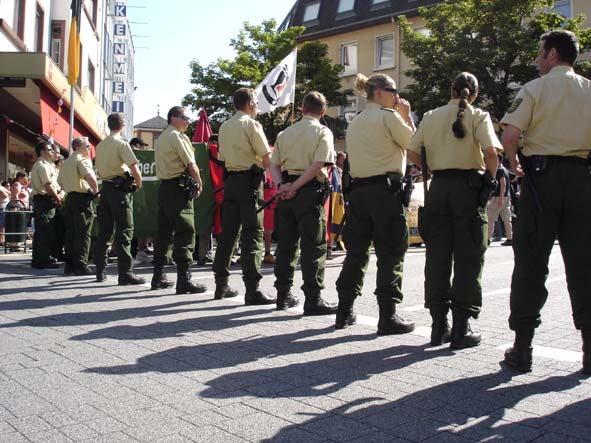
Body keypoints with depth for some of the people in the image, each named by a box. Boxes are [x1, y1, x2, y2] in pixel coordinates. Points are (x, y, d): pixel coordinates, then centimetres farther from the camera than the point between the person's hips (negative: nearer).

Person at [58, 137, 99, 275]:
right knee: (83, 233, -6)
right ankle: (81, 265, -6)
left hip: (69, 197, 9)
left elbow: (60, 182, 25)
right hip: (82, 198, -9)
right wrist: (96, 192, -13)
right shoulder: (82, 160, -8)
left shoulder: (66, 162, 20)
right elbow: (90, 177, -25)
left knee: (70, 232, 11)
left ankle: (69, 264, 15)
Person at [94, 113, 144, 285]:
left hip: (105, 188, 7)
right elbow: (135, 169, -15)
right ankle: (125, 273, -10)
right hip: (120, 188, -7)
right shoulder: (121, 143, -8)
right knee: (124, 230, -7)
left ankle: (100, 271, 17)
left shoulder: (100, 145, 14)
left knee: (104, 231, 11)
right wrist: (139, 185, 0)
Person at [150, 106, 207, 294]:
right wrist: (199, 184, 4)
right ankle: (184, 279, -13)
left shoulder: (162, 138, 20)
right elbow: (191, 165, -11)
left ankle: (158, 277, 18)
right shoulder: (178, 137, -7)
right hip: (179, 189, -9)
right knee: (185, 233, -10)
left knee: (164, 232, 13)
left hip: (164, 187, 9)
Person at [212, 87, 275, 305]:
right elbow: (267, 159, -11)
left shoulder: (224, 126, 15)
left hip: (230, 179, 7)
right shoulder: (251, 124, -7)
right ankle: (252, 290, -10)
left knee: (228, 232, 11)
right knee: (253, 234, -7)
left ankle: (221, 286, 18)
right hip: (250, 181, -7)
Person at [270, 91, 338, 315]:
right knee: (314, 246, -2)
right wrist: (295, 186, -15)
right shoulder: (323, 132, -1)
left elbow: (274, 165, 6)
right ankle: (313, 300, -2)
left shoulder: (286, 133, 15)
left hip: (286, 192, 6)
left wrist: (282, 185, -8)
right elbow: (318, 165, -16)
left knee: (286, 243, 11)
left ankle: (283, 295, 18)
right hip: (310, 191, -5)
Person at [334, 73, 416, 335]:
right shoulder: (388, 116, -5)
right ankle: (388, 317, -2)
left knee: (356, 250, 12)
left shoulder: (354, 123, 17)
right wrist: (406, 116, 10)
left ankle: (344, 313, 16)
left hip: (358, 189, 7)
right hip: (385, 188, -7)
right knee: (391, 252, -2)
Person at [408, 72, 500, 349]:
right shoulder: (478, 116, 0)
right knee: (468, 259, 2)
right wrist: (490, 180, 2)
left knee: (437, 256, 7)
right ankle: (461, 329, 3)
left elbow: (412, 154, 4)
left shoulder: (431, 116, 10)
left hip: (438, 187, 3)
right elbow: (490, 152, -14)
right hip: (468, 187, -3)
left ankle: (439, 326, 12)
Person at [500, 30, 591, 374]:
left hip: (542, 175, -3)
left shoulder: (535, 88, -2)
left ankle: (522, 348, 4)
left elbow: (510, 135, -13)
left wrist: (514, 162, 4)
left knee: (531, 262, 1)